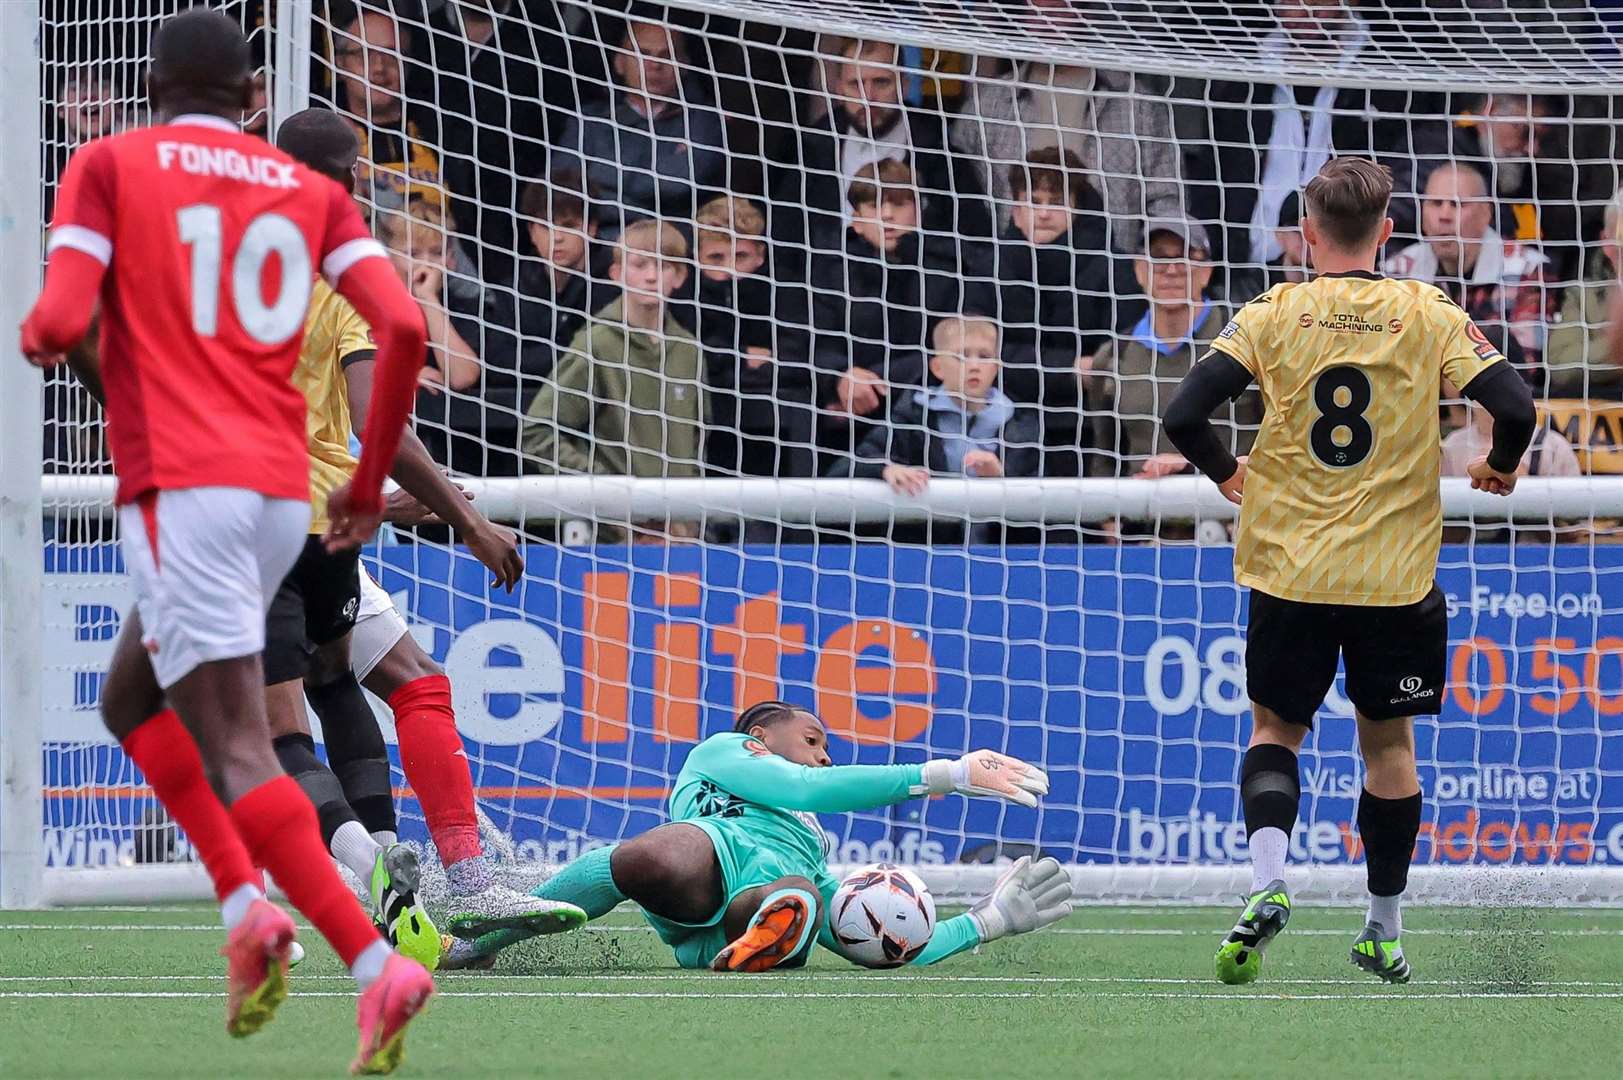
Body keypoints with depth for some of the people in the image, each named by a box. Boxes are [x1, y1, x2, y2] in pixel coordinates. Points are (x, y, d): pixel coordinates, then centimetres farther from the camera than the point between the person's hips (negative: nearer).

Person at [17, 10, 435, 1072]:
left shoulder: (110, 166, 5)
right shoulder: (310, 190, 15)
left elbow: (62, 322, -8)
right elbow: (403, 327, 2)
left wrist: (33, 339, 18)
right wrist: (371, 483, 14)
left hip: (182, 485, -6)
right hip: (285, 494, 6)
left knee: (234, 748, -11)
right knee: (133, 698, 24)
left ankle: (375, 962, -26)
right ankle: (246, 906, 5)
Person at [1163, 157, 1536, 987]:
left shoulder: (1274, 316, -4)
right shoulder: (1429, 316, -4)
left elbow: (1184, 417, -11)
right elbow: (1514, 407, -12)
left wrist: (1228, 474, 9)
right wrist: (1500, 467, 10)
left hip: (1290, 569, 0)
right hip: (1397, 576, 0)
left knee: (1276, 730, 13)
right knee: (1388, 742, 15)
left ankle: (1267, 882, -13)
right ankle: (1385, 934, 21)